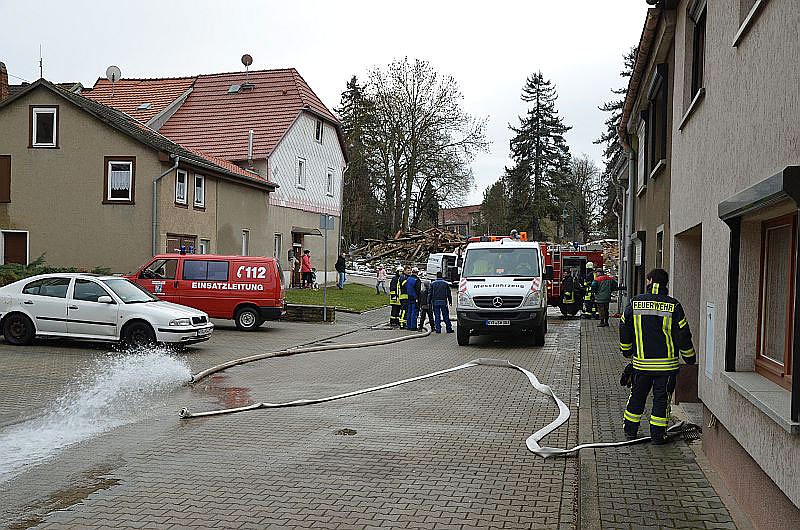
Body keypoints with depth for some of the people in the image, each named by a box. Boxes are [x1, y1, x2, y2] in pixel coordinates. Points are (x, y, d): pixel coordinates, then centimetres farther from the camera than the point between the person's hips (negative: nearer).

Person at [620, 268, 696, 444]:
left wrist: (626, 351, 22)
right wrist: (690, 357, 9)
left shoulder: (635, 303, -2)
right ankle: (657, 434, 11)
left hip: (641, 362, 2)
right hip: (666, 363, -2)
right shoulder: (673, 306, -7)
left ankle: (630, 430, 24)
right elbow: (683, 335, -5)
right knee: (662, 398, 8)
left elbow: (624, 329, 6)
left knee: (637, 396, 15)